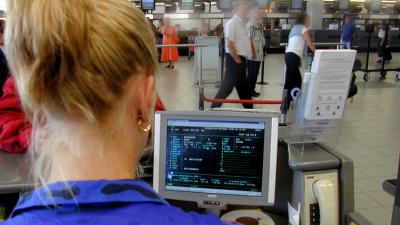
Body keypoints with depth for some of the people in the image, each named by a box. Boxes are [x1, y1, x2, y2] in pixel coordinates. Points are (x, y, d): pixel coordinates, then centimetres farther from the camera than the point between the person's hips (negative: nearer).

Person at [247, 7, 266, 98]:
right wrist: (253, 52, -21)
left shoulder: (259, 25, 14)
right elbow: (249, 39, -18)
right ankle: (249, 91, 7)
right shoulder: (251, 25, -13)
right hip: (252, 54, -9)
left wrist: (261, 51, 15)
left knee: (255, 73, 13)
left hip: (258, 54, 9)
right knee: (251, 73, -1)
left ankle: (252, 90, 21)